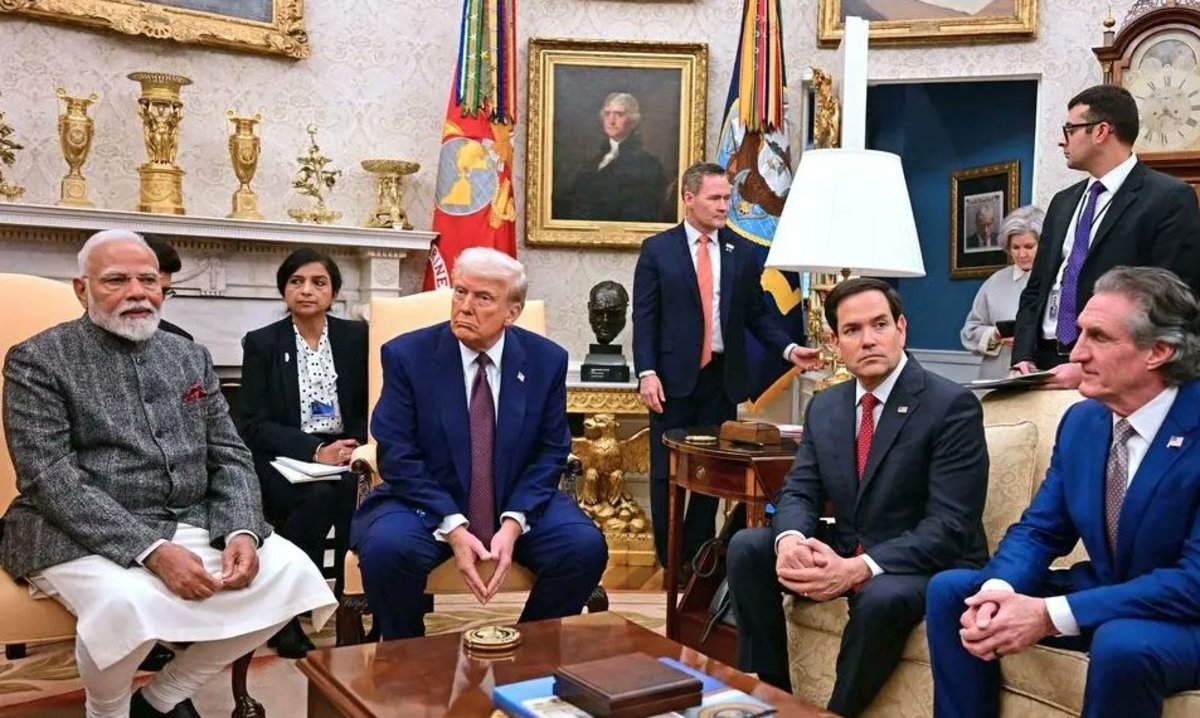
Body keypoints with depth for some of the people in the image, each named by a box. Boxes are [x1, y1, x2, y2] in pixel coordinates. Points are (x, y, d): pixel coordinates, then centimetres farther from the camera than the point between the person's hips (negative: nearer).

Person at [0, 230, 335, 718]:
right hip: (82, 535, -5)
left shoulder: (190, 357, 13)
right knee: (127, 602, -36)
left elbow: (229, 456, 10)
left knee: (292, 572, -14)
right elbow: (49, 477, -13)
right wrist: (152, 550, -25)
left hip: (195, 525, 6)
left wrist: (242, 532, -11)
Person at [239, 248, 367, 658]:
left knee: (356, 490, -33)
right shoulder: (261, 343, 3)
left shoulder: (357, 337, 8)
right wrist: (314, 450, -20)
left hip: (343, 456, 2)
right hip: (282, 462, -2)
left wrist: (354, 447, -13)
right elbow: (253, 425, -6)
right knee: (322, 494, -34)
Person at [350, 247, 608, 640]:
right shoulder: (406, 355, -8)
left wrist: (513, 524, -16)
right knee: (386, 548, -31)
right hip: (428, 504, -1)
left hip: (518, 506, 2)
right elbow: (397, 455, -10)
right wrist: (452, 527, -21)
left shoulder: (547, 360, -2)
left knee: (586, 547, -22)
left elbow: (551, 453, -1)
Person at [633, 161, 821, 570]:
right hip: (673, 377, -2)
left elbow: (758, 314, 9)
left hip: (723, 377, 3)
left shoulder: (743, 253, 8)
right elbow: (644, 317, -3)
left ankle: (698, 554, 20)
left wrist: (788, 349, -6)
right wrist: (647, 373, -13)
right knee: (667, 470, 5)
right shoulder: (657, 250, 1)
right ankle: (668, 558, 18)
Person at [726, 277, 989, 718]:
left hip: (928, 566, -6)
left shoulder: (952, 405, -15)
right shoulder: (824, 407, 6)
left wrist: (860, 568, -33)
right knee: (746, 547, -11)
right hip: (843, 556, 6)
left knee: (881, 597, -36)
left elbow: (950, 526, -21)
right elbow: (799, 492, 1)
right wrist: (792, 539, -24)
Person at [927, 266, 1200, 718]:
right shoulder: (1081, 420, 0)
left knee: (1122, 643, -37)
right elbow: (1038, 530, 3)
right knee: (950, 590, -5)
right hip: (1099, 596, 6)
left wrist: (1049, 616, -31)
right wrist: (997, 593, -21)